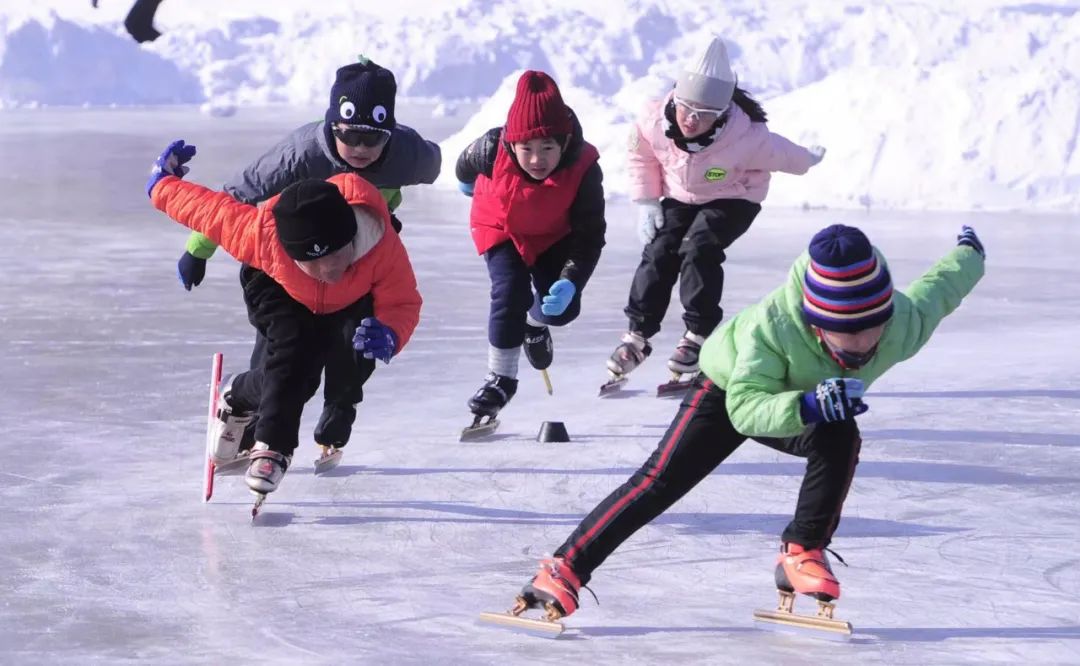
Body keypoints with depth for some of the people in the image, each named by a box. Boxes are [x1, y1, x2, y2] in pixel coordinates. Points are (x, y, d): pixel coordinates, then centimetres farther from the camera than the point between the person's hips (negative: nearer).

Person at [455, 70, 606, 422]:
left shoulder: (584, 169, -36)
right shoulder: (492, 151, -35)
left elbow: (590, 235, -30)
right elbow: (466, 162, -7)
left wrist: (571, 281, -44)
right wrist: (468, 182, 17)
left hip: (553, 237, 1)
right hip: (500, 228, -1)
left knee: (562, 307, -5)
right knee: (511, 294, -20)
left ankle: (534, 322, 33)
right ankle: (500, 378, -2)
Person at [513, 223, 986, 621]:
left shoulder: (903, 323, -33)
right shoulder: (772, 326, -45)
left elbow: (937, 288, -11)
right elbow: (745, 408, -47)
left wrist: (969, 255, 11)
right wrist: (807, 406, -65)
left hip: (801, 405, 3)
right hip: (729, 385, -3)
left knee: (841, 439, -29)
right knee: (659, 483, -12)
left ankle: (802, 552, -13)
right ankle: (565, 570, -7)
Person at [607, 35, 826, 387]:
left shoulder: (746, 138, -37)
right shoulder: (654, 121, -28)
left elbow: (783, 155, -14)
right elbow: (642, 157, -4)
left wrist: (810, 160, 5)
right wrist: (646, 202, -6)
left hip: (733, 199, -4)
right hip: (680, 197, 4)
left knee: (698, 249, -24)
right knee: (659, 254, -8)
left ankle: (699, 335, -12)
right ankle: (637, 335, 2)